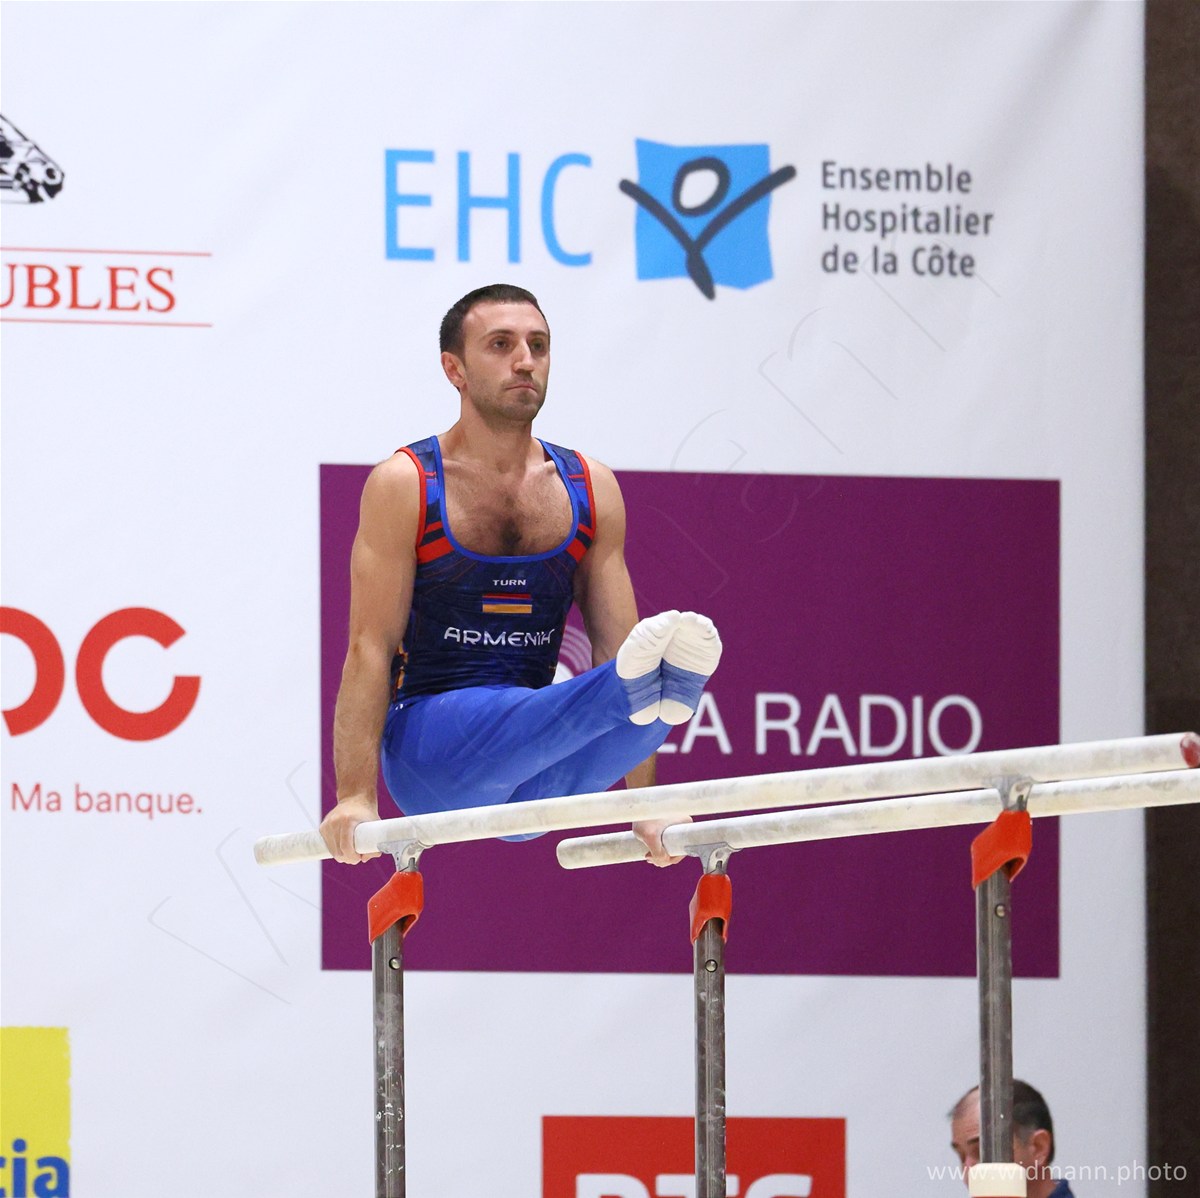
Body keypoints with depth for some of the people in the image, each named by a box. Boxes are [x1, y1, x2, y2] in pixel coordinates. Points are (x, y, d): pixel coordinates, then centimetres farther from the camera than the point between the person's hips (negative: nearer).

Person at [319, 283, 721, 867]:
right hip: (426, 750, -3)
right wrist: (354, 797, -18)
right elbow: (370, 648, -8)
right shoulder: (405, 485, -3)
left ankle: (662, 693, -61)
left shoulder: (590, 490, 9)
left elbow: (616, 643, 7)